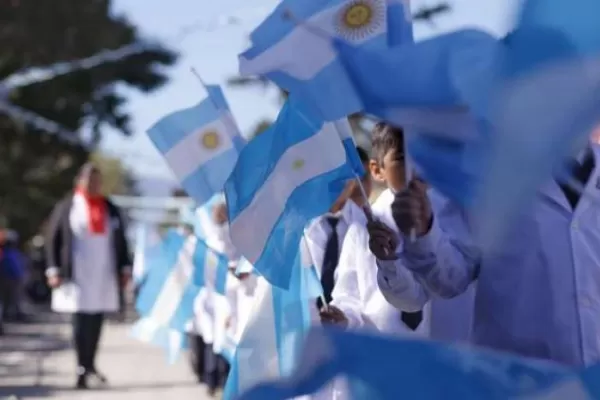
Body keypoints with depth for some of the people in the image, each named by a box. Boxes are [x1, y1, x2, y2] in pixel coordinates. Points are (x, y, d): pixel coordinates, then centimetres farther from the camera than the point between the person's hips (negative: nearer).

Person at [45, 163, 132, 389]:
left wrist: (125, 268, 8)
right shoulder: (66, 207, 1)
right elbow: (52, 239, 0)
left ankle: (90, 364, 20)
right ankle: (82, 370, -4)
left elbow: (120, 240, 15)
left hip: (105, 276, 3)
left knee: (96, 322, 7)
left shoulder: (110, 209, 11)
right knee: (81, 323, -6)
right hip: (77, 276, -3)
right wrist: (54, 270, -7)